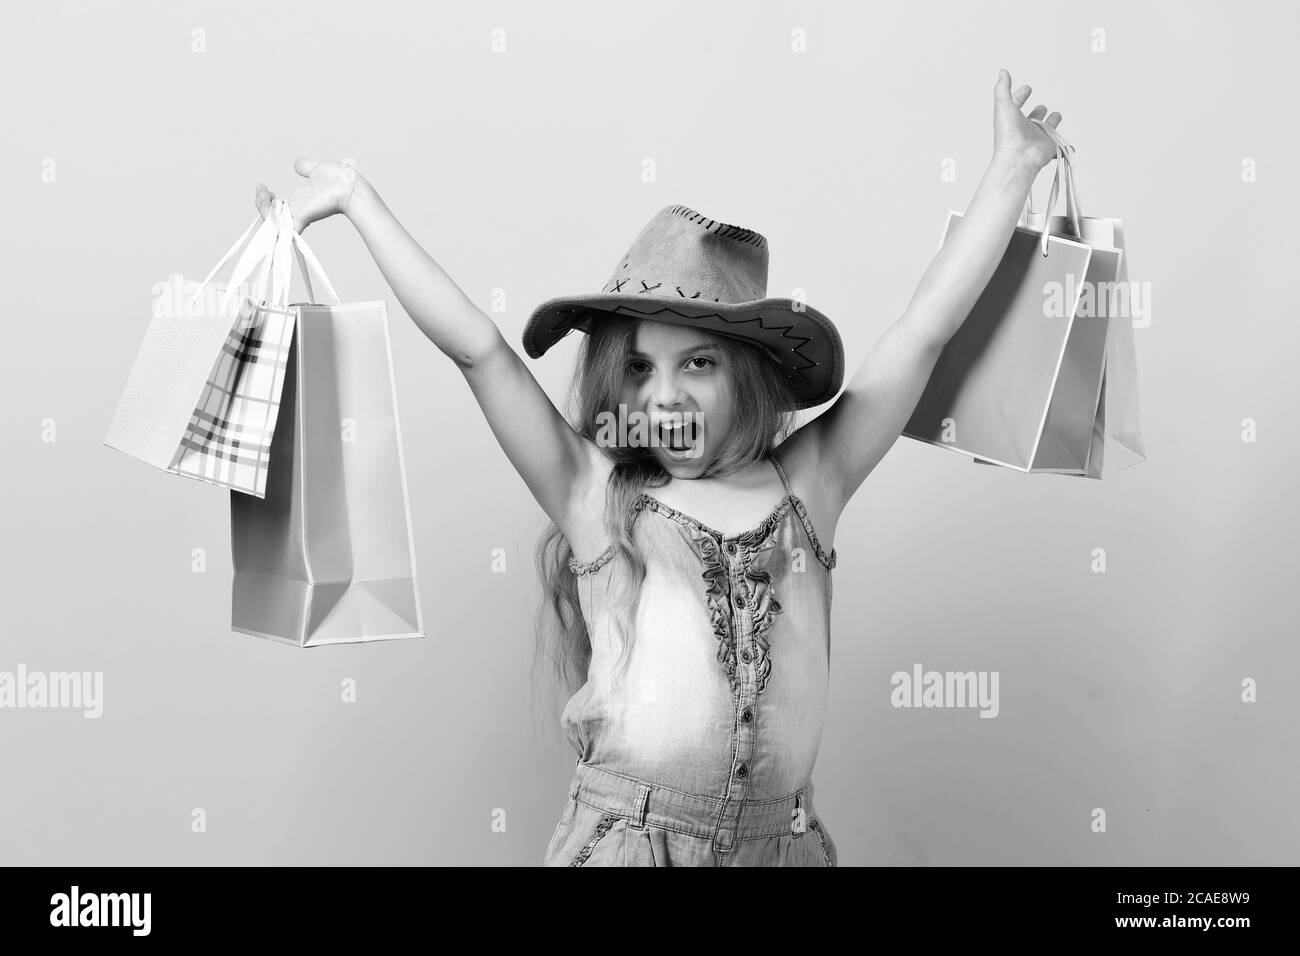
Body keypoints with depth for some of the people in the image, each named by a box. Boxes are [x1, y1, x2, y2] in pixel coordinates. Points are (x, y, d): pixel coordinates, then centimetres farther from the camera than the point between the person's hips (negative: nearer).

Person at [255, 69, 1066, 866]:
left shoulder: (806, 486, 0)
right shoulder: (595, 494, -5)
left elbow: (925, 330, 3)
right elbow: (477, 347, -7)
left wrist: (1012, 167, 6)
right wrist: (359, 197, -6)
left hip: (782, 838, 2)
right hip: (626, 835, -1)